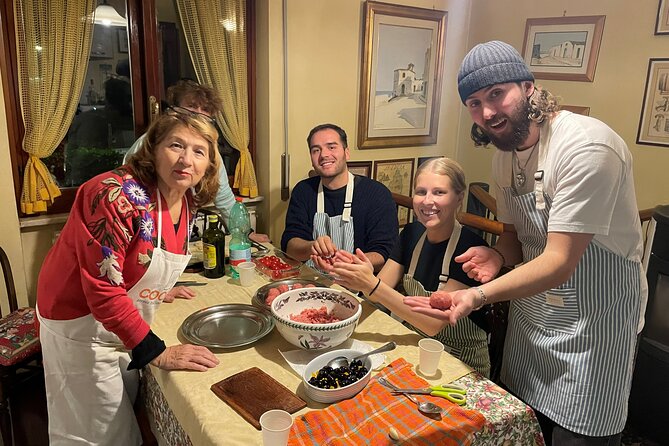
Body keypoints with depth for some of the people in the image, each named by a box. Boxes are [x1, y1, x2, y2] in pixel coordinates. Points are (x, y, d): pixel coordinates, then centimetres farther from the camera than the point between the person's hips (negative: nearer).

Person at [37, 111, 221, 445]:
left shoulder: (188, 200, -5)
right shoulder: (115, 195, -30)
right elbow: (103, 287, -32)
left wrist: (157, 290, 6)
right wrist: (157, 352, -29)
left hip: (128, 322, 7)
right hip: (83, 327, -7)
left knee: (129, 416, 25)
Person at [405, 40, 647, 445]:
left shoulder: (586, 146, -25)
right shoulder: (505, 155, 1)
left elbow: (559, 262, -28)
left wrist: (479, 296, -39)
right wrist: (498, 255, -11)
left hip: (592, 322, -7)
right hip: (531, 314, 7)